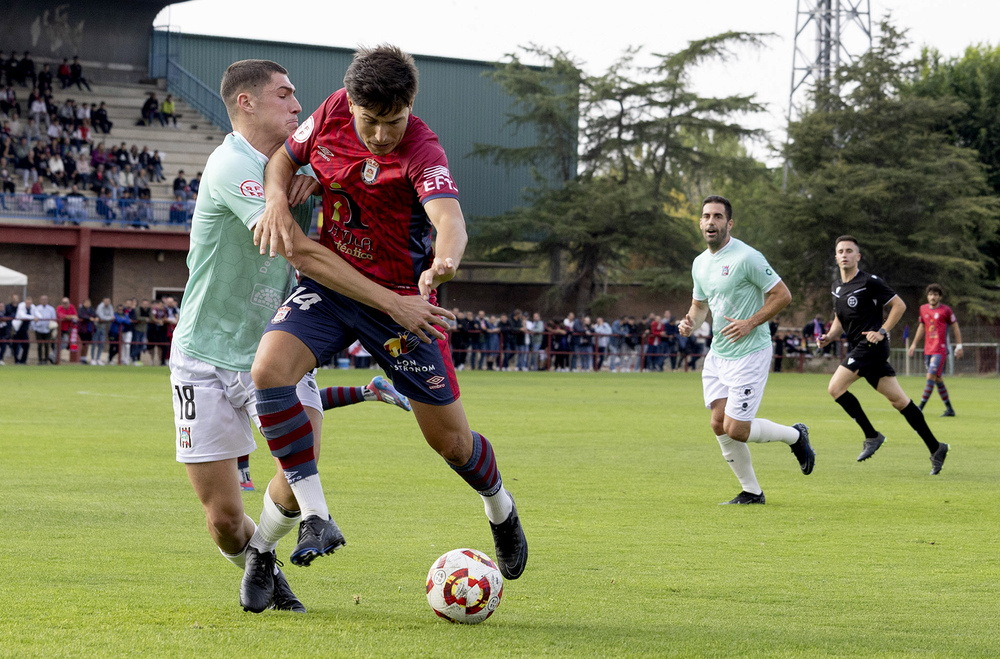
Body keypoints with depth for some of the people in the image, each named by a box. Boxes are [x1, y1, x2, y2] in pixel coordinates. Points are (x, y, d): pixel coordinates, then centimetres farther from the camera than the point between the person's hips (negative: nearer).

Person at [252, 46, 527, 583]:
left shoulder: (421, 151, -25)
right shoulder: (335, 111, -9)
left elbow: (450, 220, -41)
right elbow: (286, 155, 10)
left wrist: (444, 262, -64)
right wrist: (277, 200, -12)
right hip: (327, 282, 4)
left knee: (448, 439, 1)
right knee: (269, 371, -24)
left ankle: (500, 509, 36)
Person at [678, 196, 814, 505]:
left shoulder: (747, 257, -15)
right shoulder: (700, 263, 9)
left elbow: (782, 295, -13)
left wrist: (750, 323, -19)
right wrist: (690, 322, 1)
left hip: (749, 354, -8)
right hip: (717, 356, 8)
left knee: (735, 429, -10)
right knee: (719, 424, 2)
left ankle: (796, 436, 16)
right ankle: (751, 492, 15)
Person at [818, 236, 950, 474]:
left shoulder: (869, 282, -8)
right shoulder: (837, 287, 16)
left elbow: (899, 305, -7)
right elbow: (840, 320, 27)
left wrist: (882, 332, -15)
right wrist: (829, 337, 8)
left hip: (870, 345, -8)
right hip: (857, 347, 8)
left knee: (836, 387, -16)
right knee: (898, 399, 7)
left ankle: (872, 436, -7)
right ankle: (935, 447, 11)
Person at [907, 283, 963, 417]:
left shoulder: (946, 310, -5)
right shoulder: (923, 309, 10)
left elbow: (955, 327, 2)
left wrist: (959, 346, 1)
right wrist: (914, 344, 21)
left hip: (940, 350, -6)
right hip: (928, 349, 6)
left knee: (931, 377, -15)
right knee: (938, 380, 9)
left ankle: (920, 407, -17)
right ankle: (949, 409, 17)